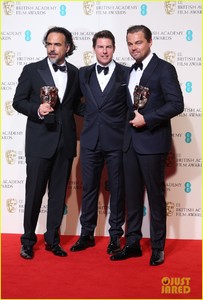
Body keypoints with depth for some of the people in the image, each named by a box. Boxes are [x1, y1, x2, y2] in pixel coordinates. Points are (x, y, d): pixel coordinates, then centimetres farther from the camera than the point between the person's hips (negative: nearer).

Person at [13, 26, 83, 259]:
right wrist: (37, 109, -16)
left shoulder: (75, 74, 10)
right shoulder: (32, 70, 1)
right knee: (34, 192, 2)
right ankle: (28, 240, 19)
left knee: (59, 193, 10)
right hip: (39, 141, -3)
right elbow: (18, 101, 1)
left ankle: (52, 239, 23)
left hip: (65, 142, 3)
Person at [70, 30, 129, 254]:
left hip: (117, 141, -2)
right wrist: (88, 113, 4)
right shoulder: (83, 73, 9)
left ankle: (115, 235, 19)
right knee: (89, 188, 9)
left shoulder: (126, 73, 0)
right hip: (90, 139, 3)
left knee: (117, 189, 6)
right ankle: (87, 234, 21)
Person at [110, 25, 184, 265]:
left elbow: (176, 104, -14)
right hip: (130, 141, 7)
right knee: (132, 194, 10)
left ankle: (157, 247, 14)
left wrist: (147, 119, -17)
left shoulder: (164, 69, -6)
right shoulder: (130, 71, 16)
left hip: (152, 141, -6)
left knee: (155, 195, 2)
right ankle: (132, 243, 21)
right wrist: (132, 119, 5)